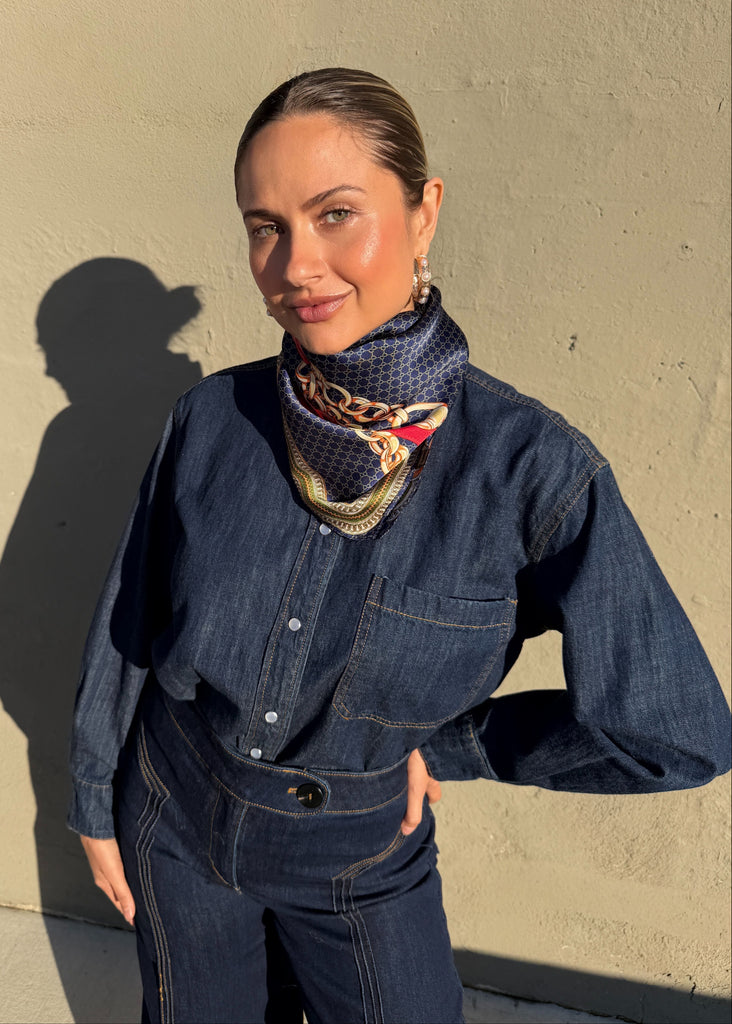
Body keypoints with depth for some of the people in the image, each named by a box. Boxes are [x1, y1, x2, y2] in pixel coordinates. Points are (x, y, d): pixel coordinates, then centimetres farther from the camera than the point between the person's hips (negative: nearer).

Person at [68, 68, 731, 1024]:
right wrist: (95, 801, 7)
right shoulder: (210, 419, -17)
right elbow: (126, 621, -4)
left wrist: (439, 744, -12)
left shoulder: (534, 465, -25)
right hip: (177, 821, 3)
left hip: (362, 862, -2)